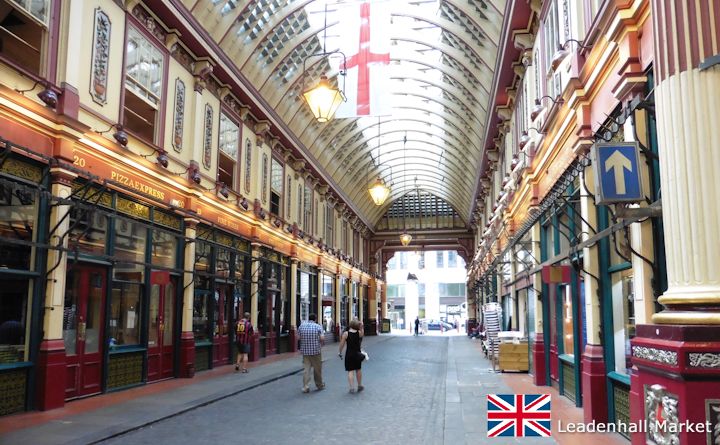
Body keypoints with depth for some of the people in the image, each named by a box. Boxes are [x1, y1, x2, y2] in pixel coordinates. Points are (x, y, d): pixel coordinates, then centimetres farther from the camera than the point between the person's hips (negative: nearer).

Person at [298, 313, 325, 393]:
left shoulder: (302, 326, 2)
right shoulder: (318, 327, -6)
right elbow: (322, 338, -14)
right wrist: (322, 344, 6)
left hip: (305, 351, 2)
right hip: (316, 351, -2)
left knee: (306, 369, 2)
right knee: (317, 369, 11)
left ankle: (305, 387, -3)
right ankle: (319, 385, 25)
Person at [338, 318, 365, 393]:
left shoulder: (346, 333, -10)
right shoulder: (359, 333, -5)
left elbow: (342, 344, -8)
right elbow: (362, 333, 21)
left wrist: (340, 352, 3)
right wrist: (361, 327, 8)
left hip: (349, 354, -2)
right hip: (357, 353, 2)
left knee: (350, 371, 0)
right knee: (358, 370, 17)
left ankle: (352, 388, -7)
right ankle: (359, 386, 28)